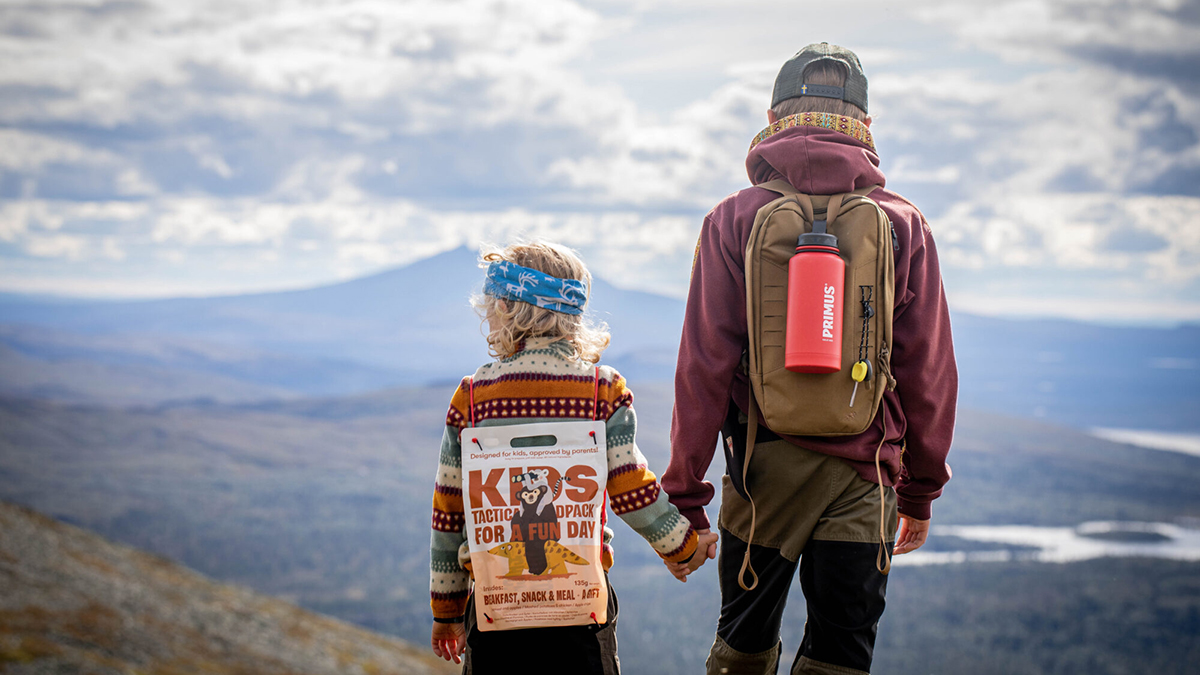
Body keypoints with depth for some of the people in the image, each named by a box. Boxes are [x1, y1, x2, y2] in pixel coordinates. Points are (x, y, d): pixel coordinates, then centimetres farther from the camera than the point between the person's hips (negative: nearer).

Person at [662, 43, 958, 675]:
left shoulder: (734, 219, -2)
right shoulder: (903, 225, 2)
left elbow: (704, 368, -6)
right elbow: (930, 371, 3)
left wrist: (685, 495, 0)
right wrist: (921, 489, 14)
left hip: (763, 463, 0)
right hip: (864, 476, 0)